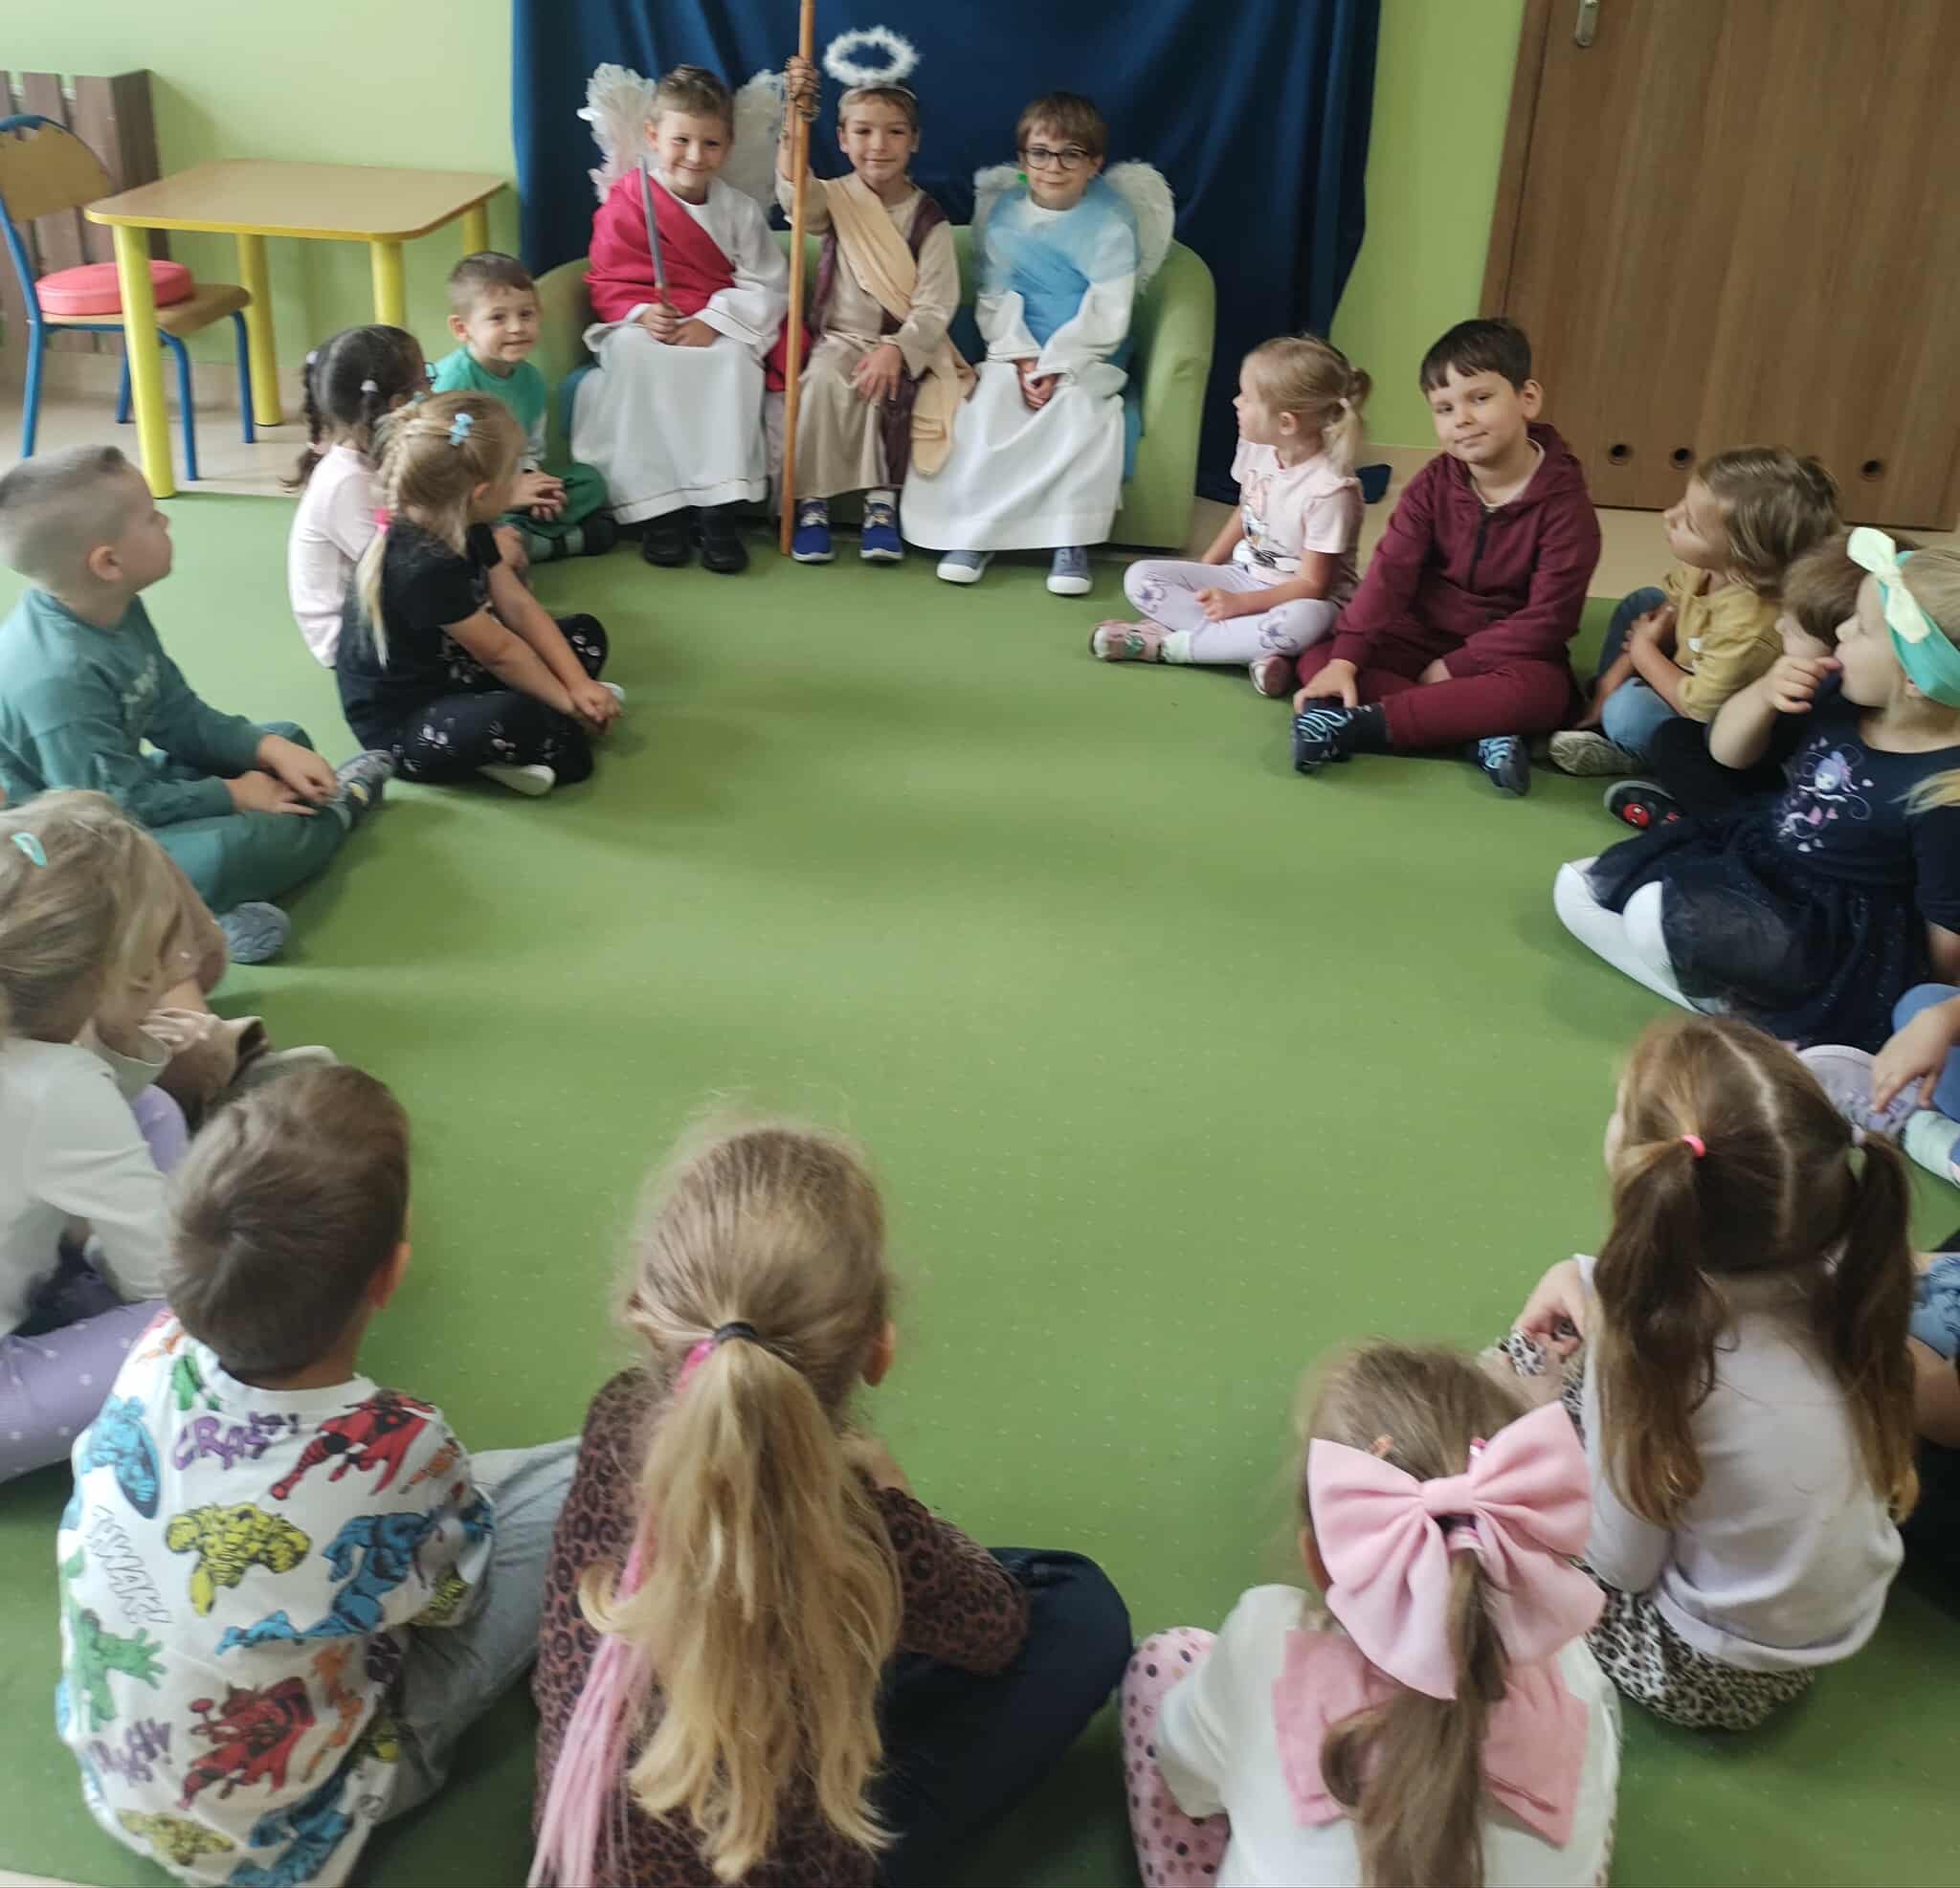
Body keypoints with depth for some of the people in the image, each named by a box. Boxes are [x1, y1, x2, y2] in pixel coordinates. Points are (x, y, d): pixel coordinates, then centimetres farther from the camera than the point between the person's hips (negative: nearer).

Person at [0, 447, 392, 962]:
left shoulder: (115, 611, -1)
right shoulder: (58, 677, -33)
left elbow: (179, 717, 7)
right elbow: (125, 805, -28)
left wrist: (270, 749, -7)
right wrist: (233, 795, -16)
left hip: (124, 792, 11)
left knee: (287, 739, 17)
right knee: (233, 848, -35)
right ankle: (334, 812, 0)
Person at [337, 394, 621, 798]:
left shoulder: (462, 527, -2)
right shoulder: (422, 568, -32)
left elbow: (519, 606, 0)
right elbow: (500, 652, -23)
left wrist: (579, 684, -8)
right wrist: (569, 701, -12)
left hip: (453, 674, 10)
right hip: (401, 725, -10)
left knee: (585, 635, 10)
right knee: (509, 720, -41)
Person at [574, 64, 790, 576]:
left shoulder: (739, 210, 3)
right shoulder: (625, 203, 0)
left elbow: (768, 287, -4)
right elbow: (609, 283, 0)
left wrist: (712, 323, -20)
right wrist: (642, 314, -23)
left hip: (719, 335, 0)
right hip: (645, 330, 0)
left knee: (734, 360, -34)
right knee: (633, 353, -34)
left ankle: (719, 506, -31)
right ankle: (657, 507, -31)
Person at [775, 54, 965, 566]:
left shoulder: (930, 221, -1)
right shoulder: (836, 200, 1)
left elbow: (934, 308, -8)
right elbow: (794, 194, -24)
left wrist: (895, 350, -26)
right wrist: (795, 118, -38)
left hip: (906, 346, -1)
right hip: (839, 339, 1)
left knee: (879, 388, -32)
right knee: (825, 379, -31)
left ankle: (881, 501, -17)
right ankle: (811, 503, -22)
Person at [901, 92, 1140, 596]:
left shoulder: (1111, 222, -7)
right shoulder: (1005, 215, 3)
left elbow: (1105, 314, -12)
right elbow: (995, 300, -1)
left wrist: (1055, 367, -20)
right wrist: (1023, 359, -16)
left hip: (1086, 355, -2)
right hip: (1017, 351, 3)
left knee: (1085, 412, -31)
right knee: (986, 404, -25)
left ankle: (1071, 540, -23)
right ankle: (972, 530, -17)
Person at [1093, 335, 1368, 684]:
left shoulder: (1330, 490, -24)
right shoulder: (1256, 448, -4)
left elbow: (1311, 585, -22)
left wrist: (1241, 603, -29)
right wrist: (1203, 571, 7)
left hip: (1299, 598, -7)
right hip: (1245, 576, 7)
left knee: (1303, 620, -44)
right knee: (1140, 577, -9)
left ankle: (1163, 643, -30)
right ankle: (1255, 648, -25)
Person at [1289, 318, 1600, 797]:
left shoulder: (1564, 503, -15)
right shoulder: (1434, 484, -4)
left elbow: (1547, 619, -18)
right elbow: (1390, 572, -13)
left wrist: (1455, 667, -21)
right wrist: (1345, 658, -26)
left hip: (1507, 652, -4)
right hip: (1425, 636, 4)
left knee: (1538, 691, -38)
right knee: (1317, 658, -18)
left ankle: (1359, 724, -40)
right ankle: (1479, 731, -31)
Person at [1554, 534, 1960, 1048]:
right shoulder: (1845, 704, -5)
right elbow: (1728, 752, 7)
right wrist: (1765, 691, -12)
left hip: (1837, 941, -9)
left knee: (1660, 910, -32)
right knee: (1577, 889, 3)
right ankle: (1735, 995, -8)